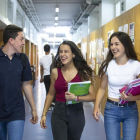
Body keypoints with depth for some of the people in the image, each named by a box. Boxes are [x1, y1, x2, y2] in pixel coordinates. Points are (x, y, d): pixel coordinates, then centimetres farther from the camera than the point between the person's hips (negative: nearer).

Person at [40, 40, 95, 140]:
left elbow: (92, 96, -10)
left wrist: (75, 98, -25)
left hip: (77, 114, 0)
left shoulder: (83, 72, -6)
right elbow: (51, 94, 8)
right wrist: (44, 114, 7)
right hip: (58, 113, 0)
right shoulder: (55, 72, -2)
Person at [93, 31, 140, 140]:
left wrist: (131, 98, -24)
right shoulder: (107, 65, -3)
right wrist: (96, 106, -9)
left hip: (130, 110, 0)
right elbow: (102, 88, 4)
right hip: (111, 110, 1)